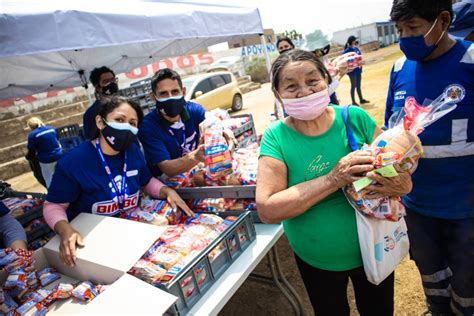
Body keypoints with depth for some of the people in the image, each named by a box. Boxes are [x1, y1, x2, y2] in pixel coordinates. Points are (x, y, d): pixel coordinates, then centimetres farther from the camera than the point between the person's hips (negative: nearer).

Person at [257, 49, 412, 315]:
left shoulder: (355, 118, -13)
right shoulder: (276, 138, -17)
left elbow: (399, 171, -4)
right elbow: (266, 209, -25)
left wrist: (400, 186, -28)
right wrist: (333, 179, -32)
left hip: (373, 250, 2)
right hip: (317, 261, -1)